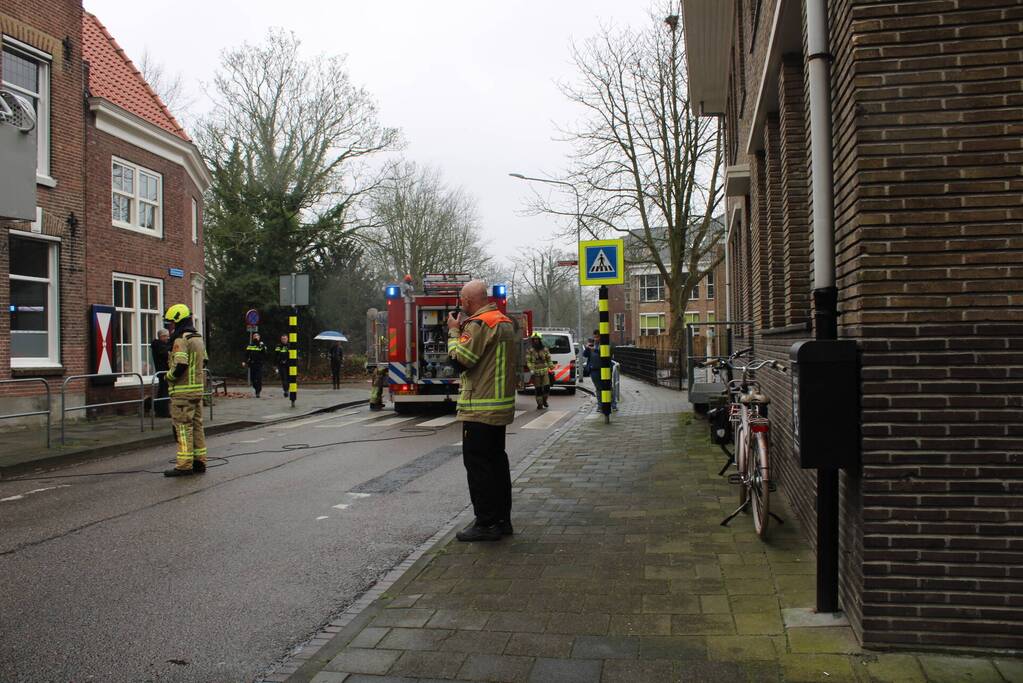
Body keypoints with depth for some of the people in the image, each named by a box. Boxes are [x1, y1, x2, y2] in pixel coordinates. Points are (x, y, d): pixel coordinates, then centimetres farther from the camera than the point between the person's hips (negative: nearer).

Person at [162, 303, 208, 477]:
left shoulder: (181, 340, -15)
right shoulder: (198, 338, 15)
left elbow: (180, 365, -24)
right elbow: (203, 362, 21)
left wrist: (169, 376, -8)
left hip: (182, 391, -9)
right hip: (197, 388, 9)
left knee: (183, 426, -4)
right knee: (197, 425, 12)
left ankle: (184, 464, -2)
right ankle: (199, 461, 17)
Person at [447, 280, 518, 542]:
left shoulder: (479, 324, -16)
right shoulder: (505, 321, 14)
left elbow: (460, 359, -17)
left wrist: (454, 331, -4)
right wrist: (462, 331, 13)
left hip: (480, 408, -10)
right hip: (502, 406, 10)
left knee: (478, 463, -4)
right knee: (497, 460, 15)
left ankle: (486, 523, -1)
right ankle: (502, 519, 21)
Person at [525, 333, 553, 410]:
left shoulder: (545, 349, 8)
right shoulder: (530, 350, 1)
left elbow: (549, 360, 12)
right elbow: (528, 361, -4)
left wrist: (552, 368, 2)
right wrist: (531, 369, -17)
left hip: (545, 372, 2)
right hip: (536, 372, -2)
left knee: (547, 387, -7)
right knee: (538, 389, 1)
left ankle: (544, 400, 18)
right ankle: (539, 404, 9)